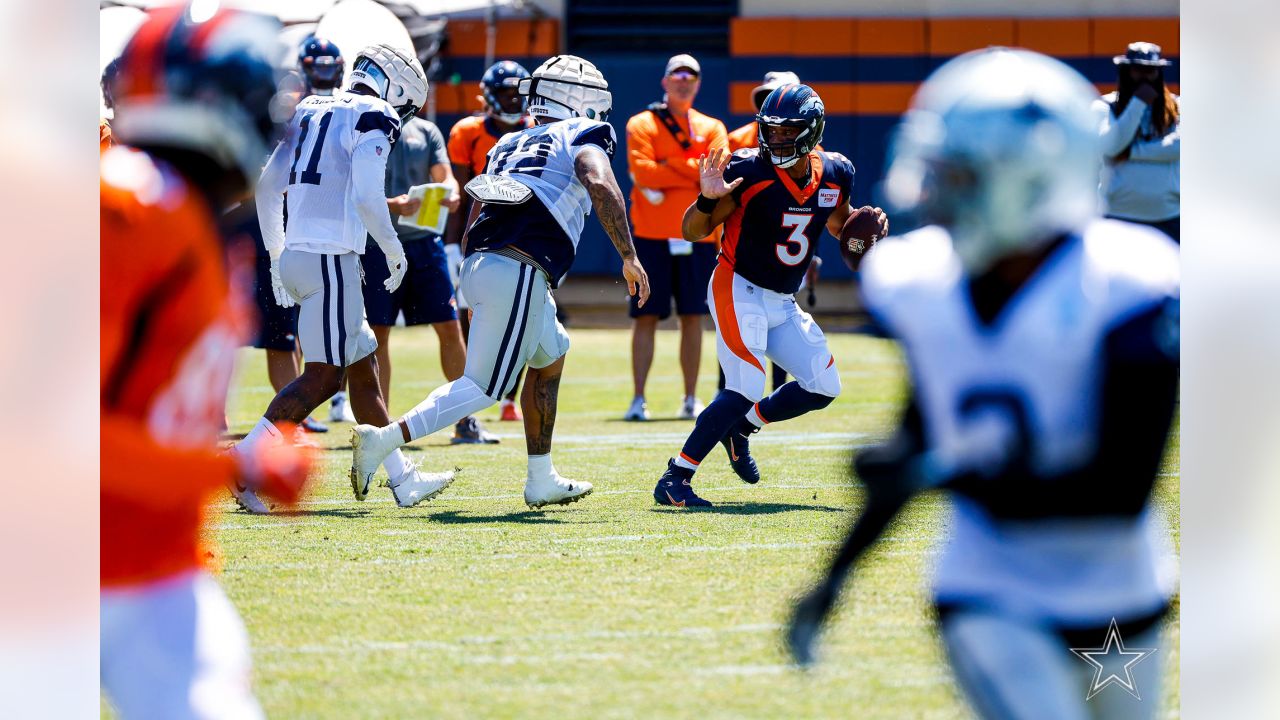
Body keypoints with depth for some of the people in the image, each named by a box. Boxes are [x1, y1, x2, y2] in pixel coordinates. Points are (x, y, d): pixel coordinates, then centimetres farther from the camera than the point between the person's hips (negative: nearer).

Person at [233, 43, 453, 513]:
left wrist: (278, 255, 23)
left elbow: (267, 186, 17)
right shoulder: (372, 120, -6)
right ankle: (245, 463, -14)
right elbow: (367, 198, -18)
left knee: (363, 364, 14)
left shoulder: (310, 113, 18)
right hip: (331, 259, -9)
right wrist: (395, 251, -4)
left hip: (295, 257, 9)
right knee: (323, 376, -7)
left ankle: (403, 479, 18)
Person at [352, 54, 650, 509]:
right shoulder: (583, 136, 8)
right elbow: (602, 187, -13)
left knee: (551, 356, 26)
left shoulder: (508, 146, 27)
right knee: (484, 387, -3)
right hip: (520, 273, -8)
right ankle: (385, 440, -14)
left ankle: (542, 481, 28)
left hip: (478, 266, 8)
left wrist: (476, 300, 32)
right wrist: (629, 257, -11)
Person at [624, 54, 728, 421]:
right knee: (646, 317, -3)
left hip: (698, 235, 2)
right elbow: (642, 172, -12)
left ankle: (691, 399, 11)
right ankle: (638, 399, -2)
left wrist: (667, 167, -9)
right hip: (652, 235, -2)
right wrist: (694, 174, -9)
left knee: (693, 318, 5)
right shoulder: (642, 125, 5)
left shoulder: (712, 129, 12)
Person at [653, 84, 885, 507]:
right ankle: (674, 480, -19)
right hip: (739, 292, -7)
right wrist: (708, 199, -35)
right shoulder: (748, 171, -19)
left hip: (783, 302, 7)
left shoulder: (834, 175, -3)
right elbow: (694, 232, -15)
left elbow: (839, 225, 19)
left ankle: (741, 427, 24)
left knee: (824, 387, 7)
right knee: (744, 390, -22)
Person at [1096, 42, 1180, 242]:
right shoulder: (1105, 107, 3)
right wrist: (1138, 104, -12)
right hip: (1120, 212, -2)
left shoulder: (1175, 107, 8)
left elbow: (1177, 145, -9)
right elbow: (1110, 146, -14)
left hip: (1168, 214, 2)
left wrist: (1131, 152, -12)